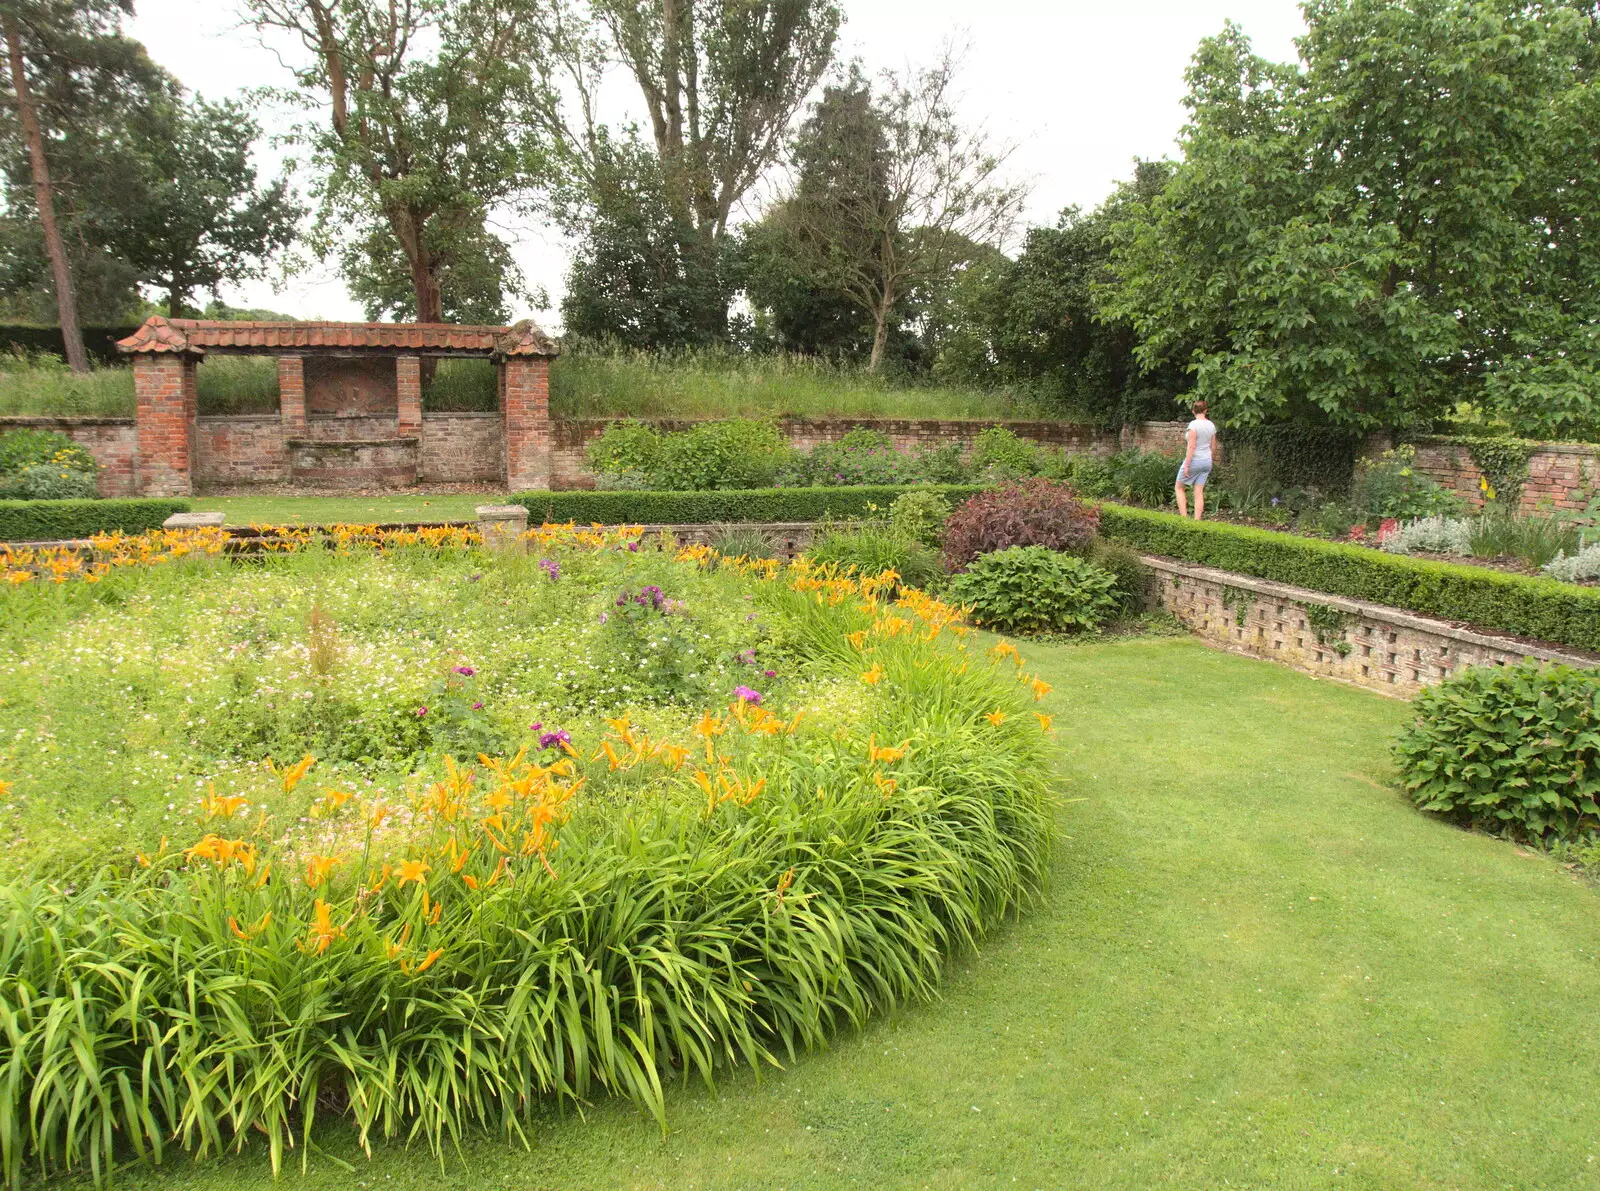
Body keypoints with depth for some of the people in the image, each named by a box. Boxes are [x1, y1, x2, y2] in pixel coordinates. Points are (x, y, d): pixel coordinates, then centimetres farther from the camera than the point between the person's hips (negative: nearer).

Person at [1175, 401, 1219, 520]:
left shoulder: (1194, 424, -15)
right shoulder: (1211, 425, 6)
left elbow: (1192, 447, -20)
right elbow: (1213, 447, 11)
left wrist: (1186, 465, -18)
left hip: (1194, 460, -6)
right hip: (1206, 461, 6)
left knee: (1179, 488, 10)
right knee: (1199, 492, 7)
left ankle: (1184, 516, 1)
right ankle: (1197, 521, 5)